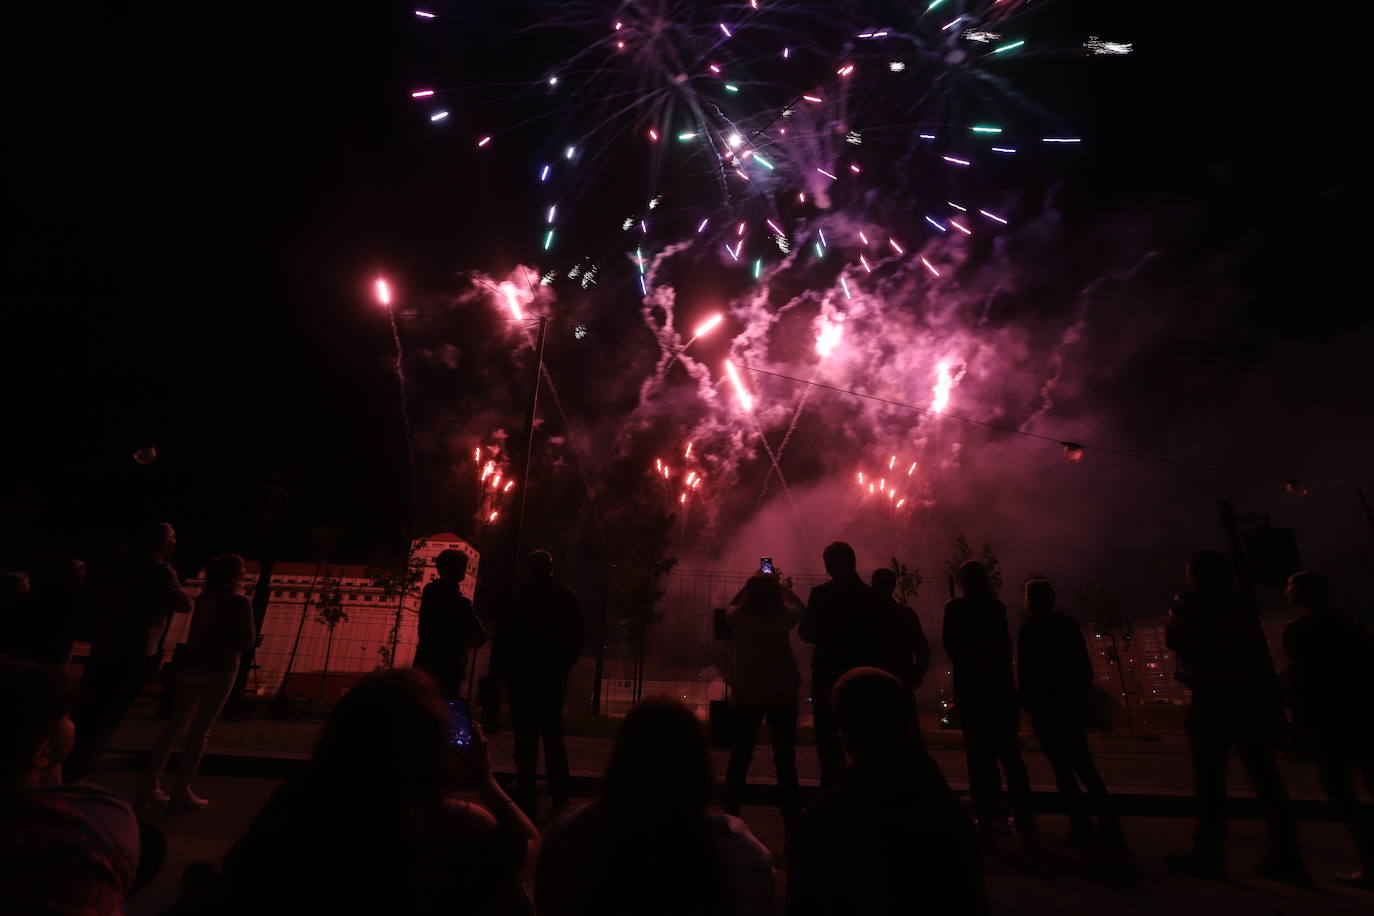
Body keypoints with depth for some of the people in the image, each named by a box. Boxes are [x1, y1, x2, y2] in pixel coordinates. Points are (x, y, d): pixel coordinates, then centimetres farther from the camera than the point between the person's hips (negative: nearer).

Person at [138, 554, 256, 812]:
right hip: (219, 670, -6)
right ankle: (181, 793, 4)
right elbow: (247, 641, -6)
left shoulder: (204, 598, 12)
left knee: (175, 727, 14)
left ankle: (150, 789, 15)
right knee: (200, 732, 0)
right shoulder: (240, 602, -8)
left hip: (191, 665, 6)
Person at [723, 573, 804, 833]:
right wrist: (778, 585, 19)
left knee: (739, 759, 11)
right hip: (782, 696, -1)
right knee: (785, 761, 8)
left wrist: (751, 586, 18)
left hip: (747, 696, 1)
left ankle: (730, 814, 19)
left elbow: (731, 605, 14)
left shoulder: (738, 618, -10)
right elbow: (797, 604, 10)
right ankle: (791, 819, 14)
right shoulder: (783, 617, -12)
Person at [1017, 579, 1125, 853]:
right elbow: (1086, 667, 9)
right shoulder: (1069, 625, 6)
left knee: (1063, 767, 1)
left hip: (1046, 707, -6)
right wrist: (1080, 695, 18)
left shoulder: (1030, 629, -10)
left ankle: (1082, 828, 2)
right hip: (1074, 703, 6)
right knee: (1083, 764, 16)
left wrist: (1028, 702, -1)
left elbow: (1025, 671, -12)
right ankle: (1109, 826, 12)